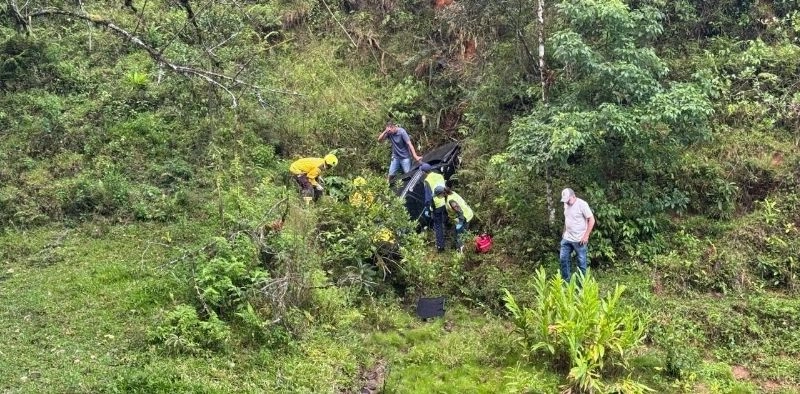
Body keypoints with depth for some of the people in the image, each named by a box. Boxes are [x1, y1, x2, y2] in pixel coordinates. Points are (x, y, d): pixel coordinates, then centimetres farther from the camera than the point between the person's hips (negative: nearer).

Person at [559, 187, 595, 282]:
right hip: (567, 238, 7)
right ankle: (565, 280, 21)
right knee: (563, 258, 8)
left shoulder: (582, 204, -17)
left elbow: (592, 220, -16)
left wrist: (586, 235, -18)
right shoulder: (566, 204, 5)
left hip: (579, 240, -7)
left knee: (581, 261, 3)